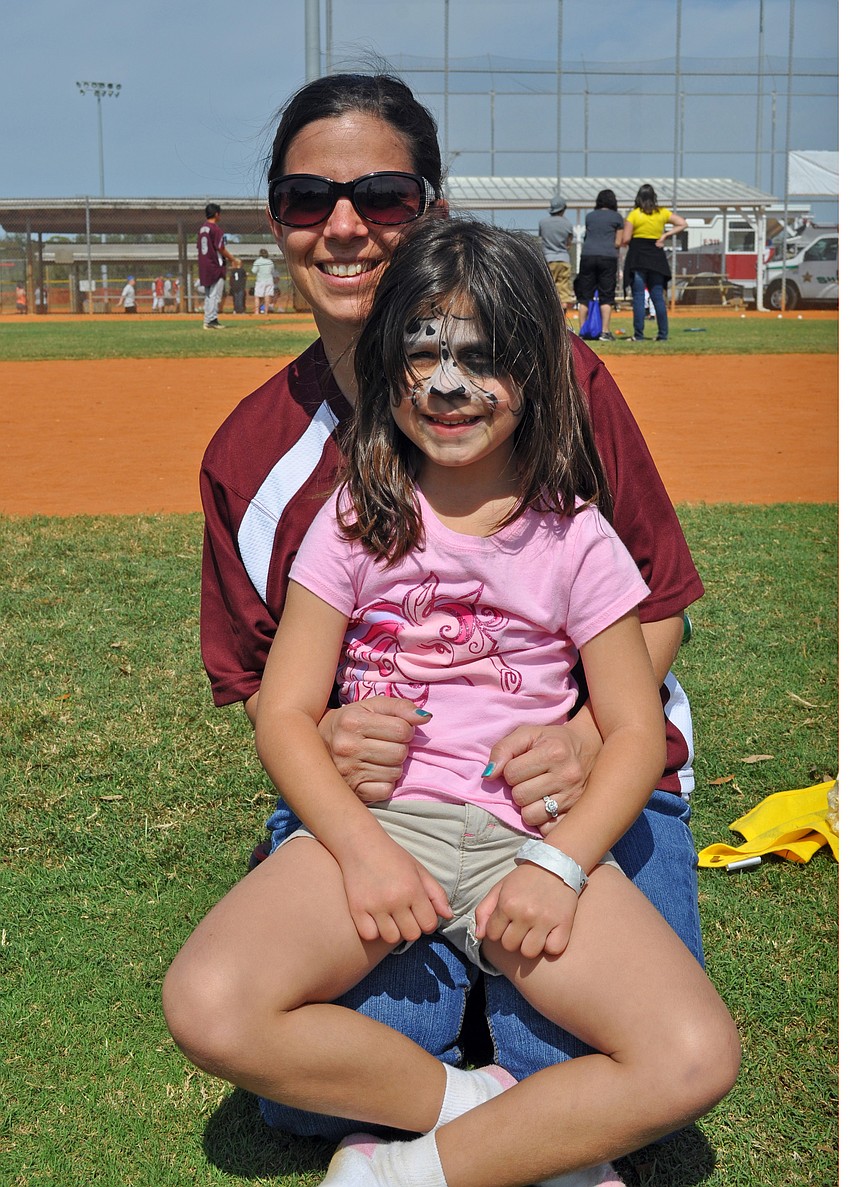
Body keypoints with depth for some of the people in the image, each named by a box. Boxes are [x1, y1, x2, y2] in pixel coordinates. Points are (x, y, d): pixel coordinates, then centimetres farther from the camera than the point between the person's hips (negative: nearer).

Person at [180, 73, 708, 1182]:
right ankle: (444, 978, 14)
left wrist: (587, 738, -20)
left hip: (589, 779, -1)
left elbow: (658, 603, -1)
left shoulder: (558, 375, -9)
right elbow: (256, 680, 8)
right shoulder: (248, 455, 0)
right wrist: (319, 734, -16)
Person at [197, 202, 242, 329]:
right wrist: (233, 259, -5)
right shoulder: (216, 229, -12)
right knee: (215, 294, -6)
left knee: (208, 294, 12)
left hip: (203, 266, 8)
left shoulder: (202, 228, 12)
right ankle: (211, 320, -8)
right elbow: (221, 248, -15)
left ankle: (208, 320, 13)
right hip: (215, 265, -8)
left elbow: (200, 247, 14)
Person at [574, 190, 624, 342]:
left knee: (584, 295, 6)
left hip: (587, 255, 2)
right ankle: (605, 331, -4)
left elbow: (586, 236, 16)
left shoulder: (589, 216, 14)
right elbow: (618, 242, 4)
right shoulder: (617, 217, 6)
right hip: (608, 256, -2)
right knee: (606, 296, 1)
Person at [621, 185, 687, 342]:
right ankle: (663, 334, 7)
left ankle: (639, 335, -7)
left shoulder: (634, 215, -5)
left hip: (637, 258, -3)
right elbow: (683, 224, 8)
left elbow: (625, 239, -9)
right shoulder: (662, 213, 5)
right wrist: (665, 235, 3)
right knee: (658, 297, 8)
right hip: (657, 258, 3)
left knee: (638, 297, -3)